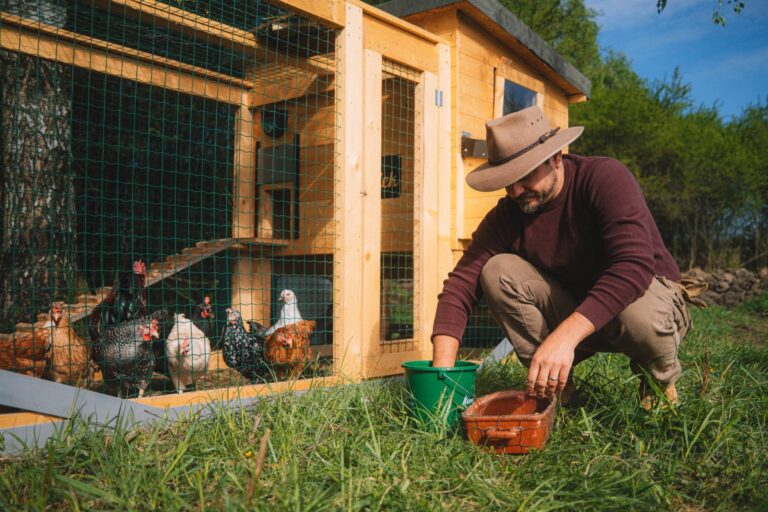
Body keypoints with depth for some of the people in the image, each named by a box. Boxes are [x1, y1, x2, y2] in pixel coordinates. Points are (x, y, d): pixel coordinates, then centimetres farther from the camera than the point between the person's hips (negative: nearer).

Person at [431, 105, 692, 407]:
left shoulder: (605, 178, -24)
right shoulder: (505, 216, -11)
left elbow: (634, 265, -37)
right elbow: (461, 285, -18)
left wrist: (565, 336, -49)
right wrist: (442, 372, -32)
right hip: (572, 309, 4)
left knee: (640, 315, -40)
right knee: (498, 271, -20)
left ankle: (661, 379, -3)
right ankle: (553, 385, -7)